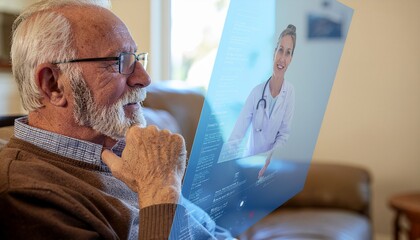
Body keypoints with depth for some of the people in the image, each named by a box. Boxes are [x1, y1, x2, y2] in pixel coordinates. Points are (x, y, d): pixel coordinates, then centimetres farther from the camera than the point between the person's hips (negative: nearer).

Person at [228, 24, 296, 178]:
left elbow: (284, 135, -7)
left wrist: (268, 161, -19)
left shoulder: (290, 92, -10)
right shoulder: (257, 91, -12)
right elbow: (238, 132, -15)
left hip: (271, 165, 0)